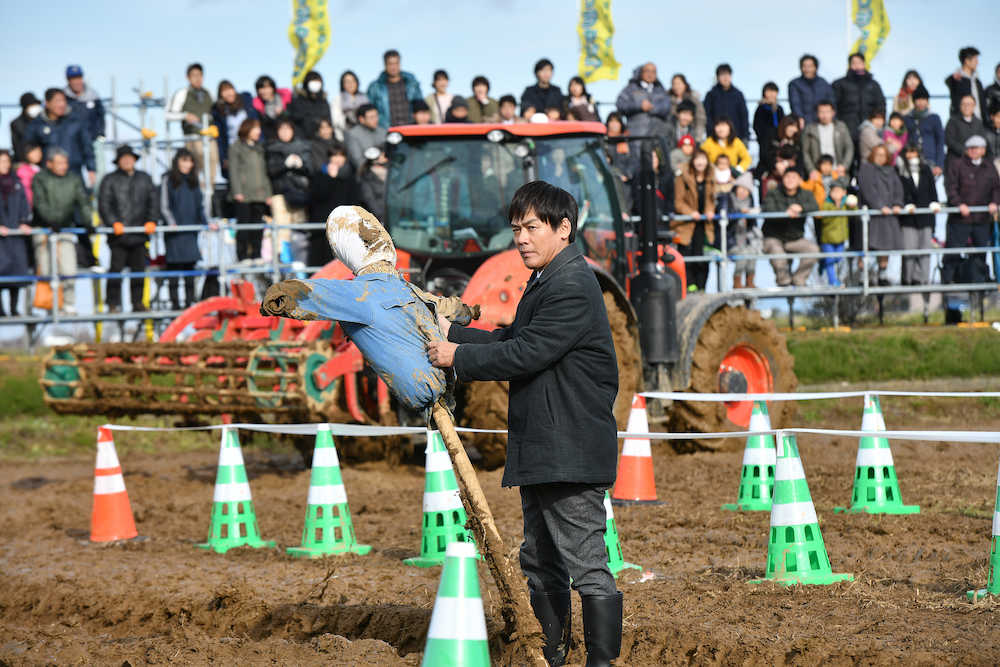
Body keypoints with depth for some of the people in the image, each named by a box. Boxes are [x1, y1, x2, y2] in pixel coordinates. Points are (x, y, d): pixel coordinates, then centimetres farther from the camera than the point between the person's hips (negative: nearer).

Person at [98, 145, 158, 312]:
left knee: (138, 269, 6)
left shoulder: (144, 179, 15)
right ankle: (113, 304, -1)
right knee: (116, 269, -5)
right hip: (119, 235, -4)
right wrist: (114, 223, -16)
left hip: (140, 233, 4)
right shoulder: (110, 180, 3)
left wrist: (151, 220, -2)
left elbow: (153, 201, 12)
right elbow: (104, 204, -4)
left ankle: (137, 303, 13)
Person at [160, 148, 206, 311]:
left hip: (191, 229, 4)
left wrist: (205, 223, 8)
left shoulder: (193, 181, 15)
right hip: (174, 230, -4)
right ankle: (175, 302, -2)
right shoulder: (168, 181, 0)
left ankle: (189, 301, 7)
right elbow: (164, 206, -3)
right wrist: (171, 222, -16)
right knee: (174, 266, -5)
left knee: (190, 266, 3)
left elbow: (199, 205, 19)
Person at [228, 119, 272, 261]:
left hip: (259, 194, 6)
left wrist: (268, 193, 15)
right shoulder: (237, 147, 1)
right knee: (243, 224, -6)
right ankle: (242, 256, -4)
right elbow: (233, 170, -5)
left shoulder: (259, 148, 19)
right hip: (244, 195, -6)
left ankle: (256, 255, 8)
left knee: (258, 225, 3)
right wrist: (237, 192, -14)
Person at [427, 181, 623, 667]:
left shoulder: (572, 288, -17)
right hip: (542, 453, 11)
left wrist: (458, 357, -10)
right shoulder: (546, 282, 17)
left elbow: (524, 354, -21)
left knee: (585, 564, -9)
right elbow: (511, 339, 20)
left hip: (571, 455, -11)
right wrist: (452, 333, 10)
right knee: (540, 563, 18)